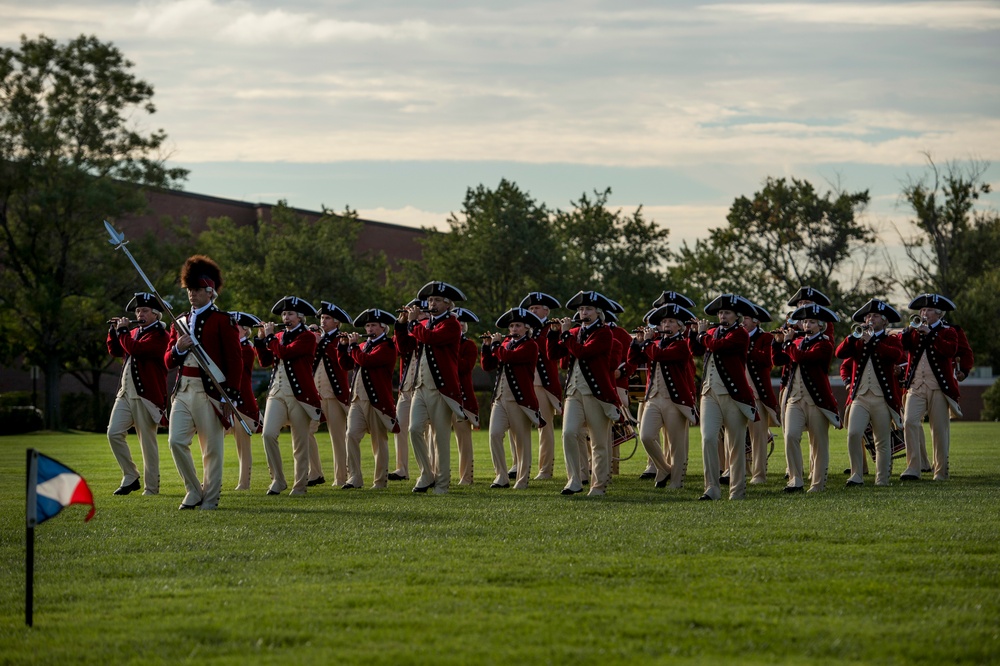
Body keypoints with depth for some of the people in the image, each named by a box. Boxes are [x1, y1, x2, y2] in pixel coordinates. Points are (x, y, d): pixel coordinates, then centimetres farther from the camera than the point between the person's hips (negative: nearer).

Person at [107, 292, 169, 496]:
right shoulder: (135, 332, 17)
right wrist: (114, 330, 10)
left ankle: (151, 487, 6)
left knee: (148, 441, -1)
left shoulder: (158, 334, -9)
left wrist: (123, 331, -8)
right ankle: (130, 477, 8)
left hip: (146, 395, -8)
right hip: (126, 393, 8)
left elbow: (135, 349, -22)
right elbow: (115, 351, 24)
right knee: (114, 433, -3)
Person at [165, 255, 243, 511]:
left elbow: (235, 361, -5)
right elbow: (168, 362, 17)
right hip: (183, 391, 5)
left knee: (212, 449, 1)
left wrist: (231, 397, -11)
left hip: (210, 391, -5)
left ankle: (210, 499, 10)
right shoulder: (180, 322, 14)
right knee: (176, 441, -5)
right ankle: (194, 492, 10)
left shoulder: (222, 321, -3)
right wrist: (178, 348, -5)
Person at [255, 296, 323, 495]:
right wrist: (261, 339, 2)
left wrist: (270, 336, -6)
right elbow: (265, 361, 12)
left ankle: (300, 485, 9)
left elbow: (285, 353, -18)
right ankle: (278, 480, -4)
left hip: (299, 395, -5)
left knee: (300, 443, 1)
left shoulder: (307, 337, -4)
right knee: (268, 434, -13)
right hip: (277, 393, 5)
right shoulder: (279, 336, 16)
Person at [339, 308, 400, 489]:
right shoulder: (364, 346, 18)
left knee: (379, 441, 2)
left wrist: (353, 345, -8)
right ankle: (354, 478, -8)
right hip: (358, 399, 7)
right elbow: (346, 364, 19)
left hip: (377, 400, -7)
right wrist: (343, 345, 8)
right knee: (351, 435, -8)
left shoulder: (386, 347, -7)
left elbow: (366, 361, -21)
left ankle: (380, 481, 11)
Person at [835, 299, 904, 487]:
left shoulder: (892, 340, 6)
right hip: (860, 397, 2)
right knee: (853, 434, -17)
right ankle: (857, 476, -11)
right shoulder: (857, 341, 15)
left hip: (882, 399, -2)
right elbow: (840, 353, -1)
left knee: (882, 441, 3)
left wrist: (871, 342, -18)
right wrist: (855, 336, -12)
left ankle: (882, 479, 11)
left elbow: (897, 355, -16)